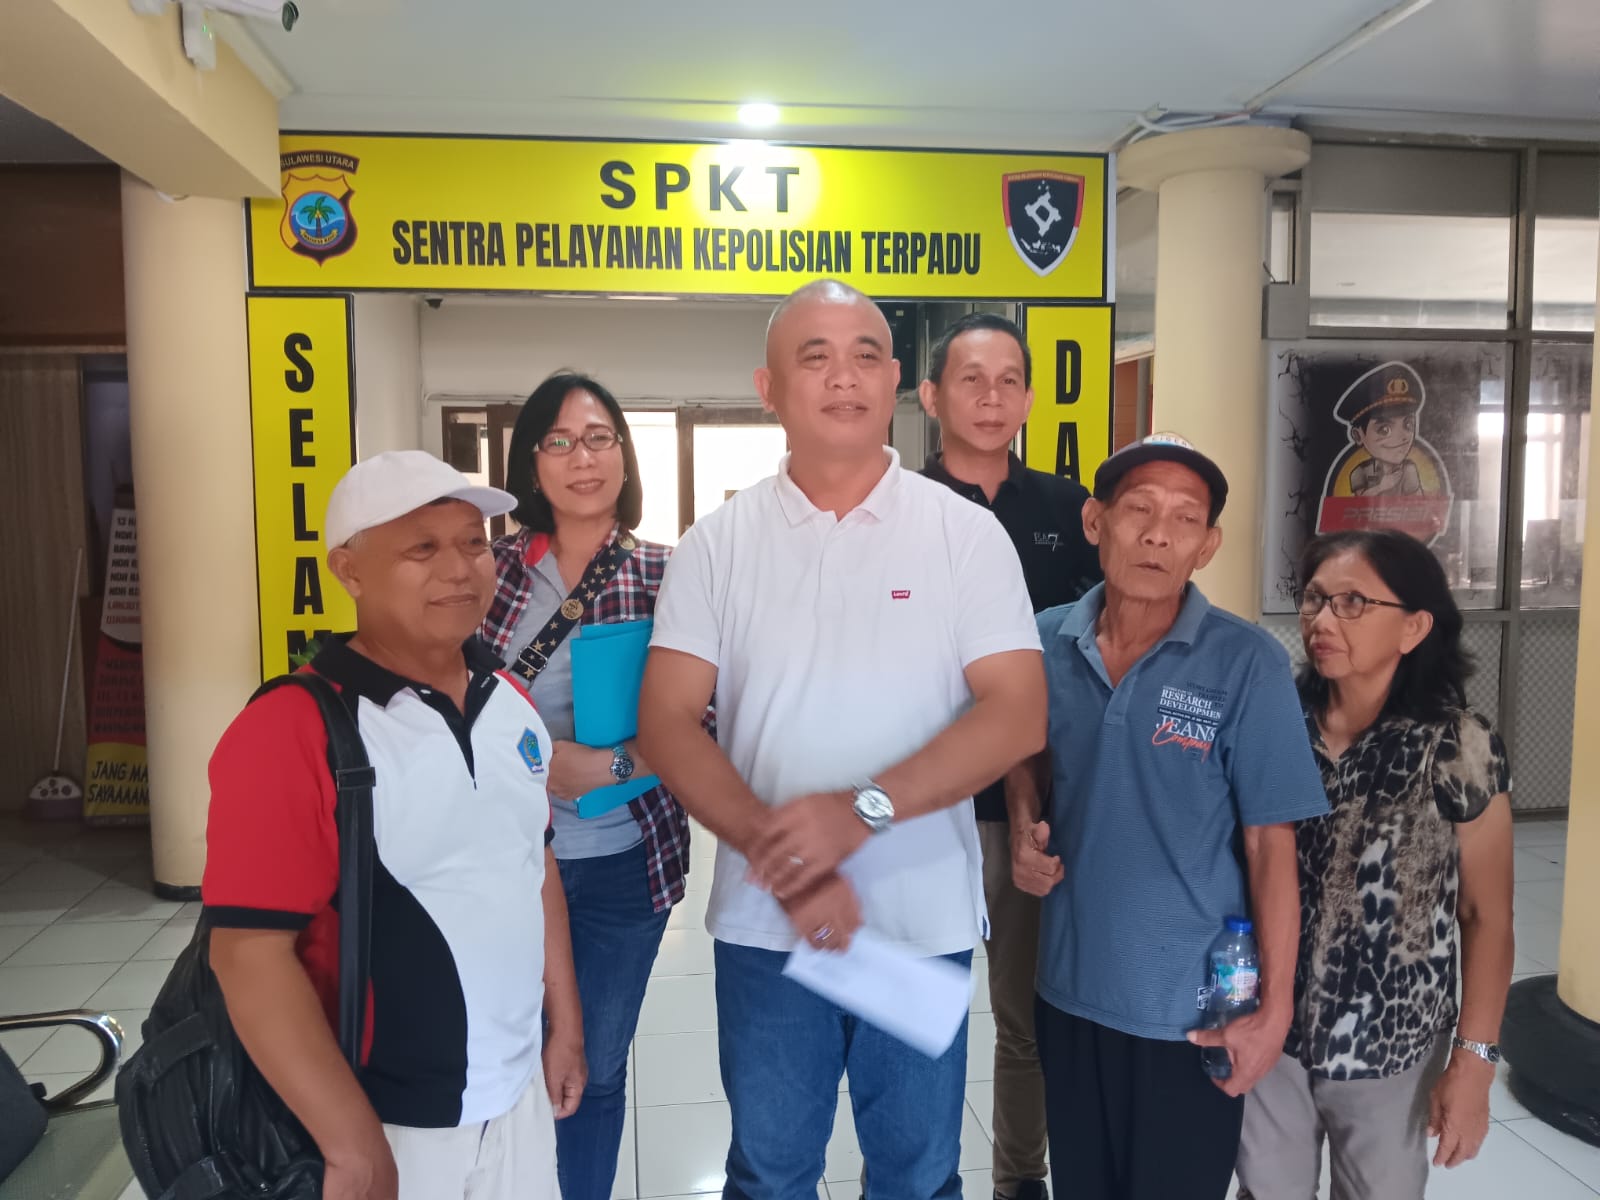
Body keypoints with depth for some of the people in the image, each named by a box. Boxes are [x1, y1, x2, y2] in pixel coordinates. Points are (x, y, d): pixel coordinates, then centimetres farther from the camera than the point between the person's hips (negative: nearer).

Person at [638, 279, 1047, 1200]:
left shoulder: (967, 533, -4)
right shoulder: (720, 542, -1)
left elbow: (1018, 715, -10)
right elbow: (668, 721, -5)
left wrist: (863, 808, -21)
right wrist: (778, 850, -18)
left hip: (926, 919, -1)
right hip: (765, 919, 1)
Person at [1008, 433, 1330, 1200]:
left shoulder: (1247, 664, -14)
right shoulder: (1045, 643, -4)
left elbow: (1271, 845, -12)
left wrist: (1275, 1007, -11)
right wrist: (1026, 830, -5)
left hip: (1194, 1008, -3)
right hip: (1068, 990, 4)